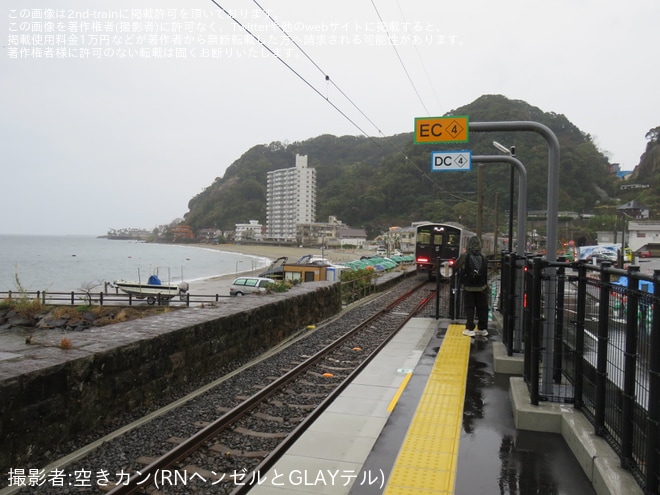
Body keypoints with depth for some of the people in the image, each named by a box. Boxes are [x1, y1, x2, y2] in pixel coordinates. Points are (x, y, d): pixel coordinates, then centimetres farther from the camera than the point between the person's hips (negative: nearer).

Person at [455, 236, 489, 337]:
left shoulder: (464, 256, -12)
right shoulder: (483, 257, -3)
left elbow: (455, 267, -2)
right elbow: (486, 272, 3)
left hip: (468, 287, -2)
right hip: (481, 287, 3)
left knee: (469, 308, 5)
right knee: (482, 308, 11)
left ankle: (469, 329, 4)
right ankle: (483, 329, 17)